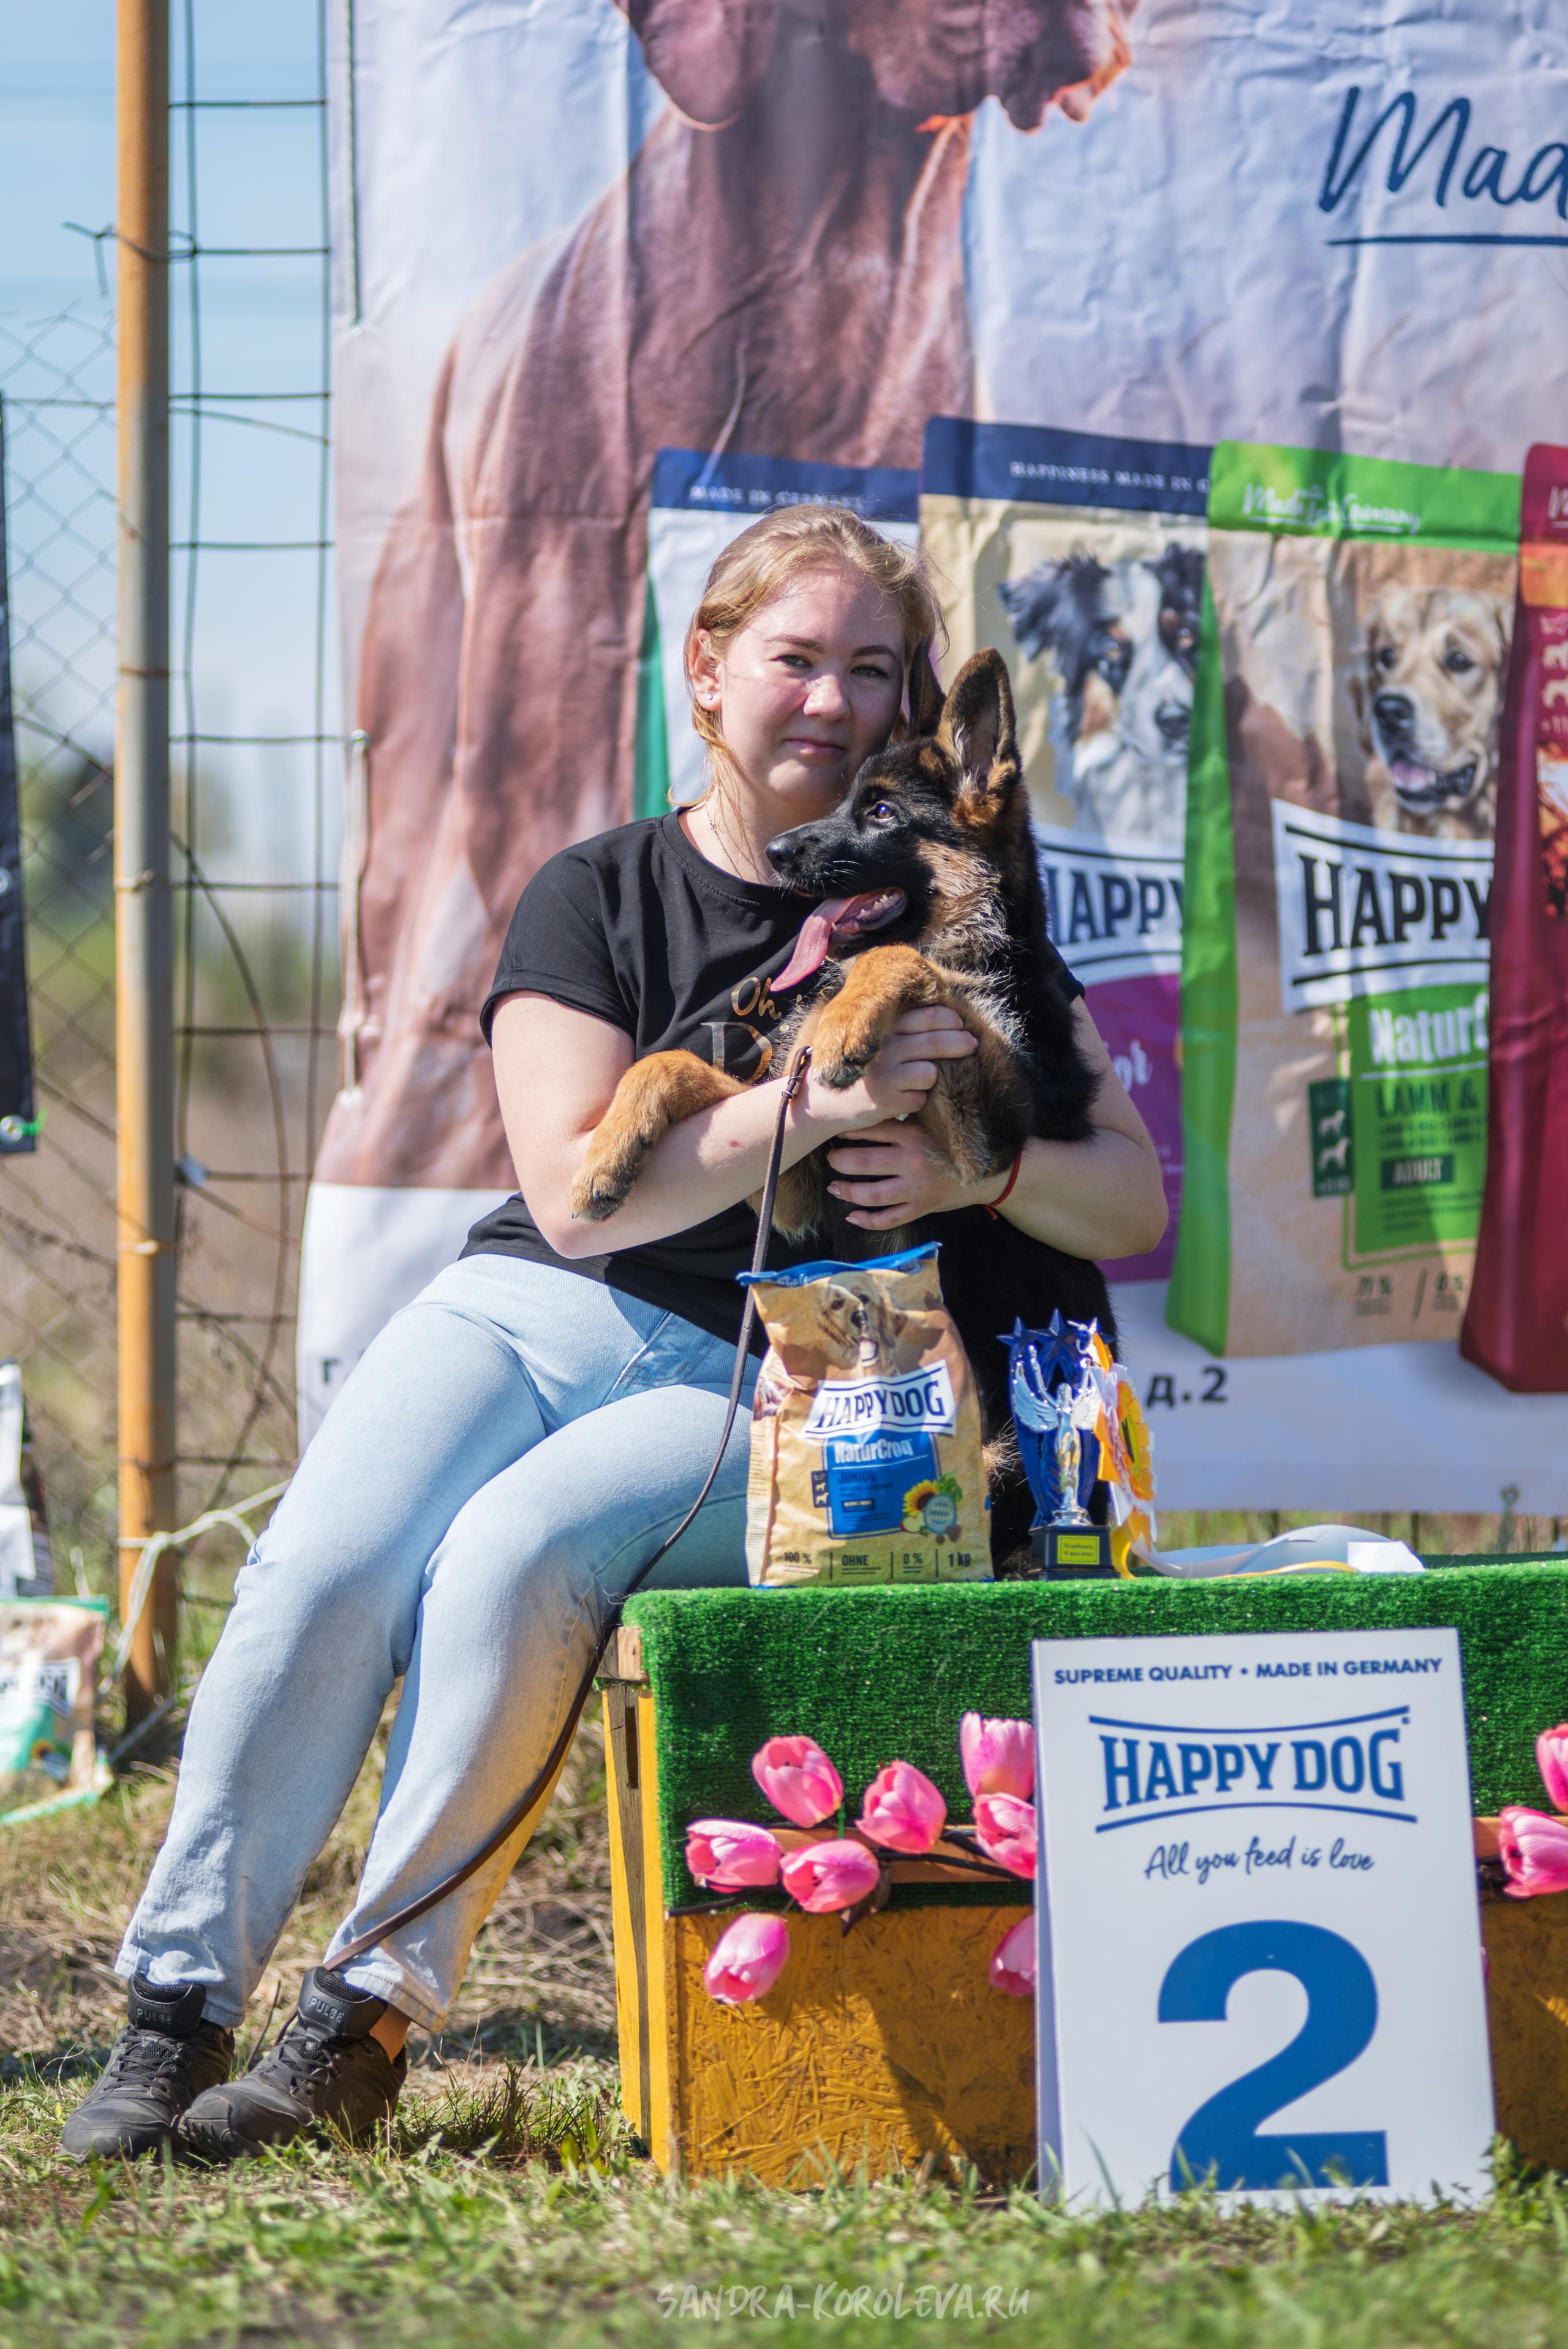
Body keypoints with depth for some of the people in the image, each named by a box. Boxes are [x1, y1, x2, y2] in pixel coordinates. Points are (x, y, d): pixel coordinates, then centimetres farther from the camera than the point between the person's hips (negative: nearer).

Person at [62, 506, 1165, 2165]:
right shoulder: (596, 897, 8)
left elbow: (1134, 1205, 8)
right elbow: (577, 1192, -7)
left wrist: (985, 1169, -14)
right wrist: (817, 1105, -19)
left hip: (765, 1384, -1)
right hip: (531, 1313, 1)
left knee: (513, 1557, -31)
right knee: (324, 1571, -27)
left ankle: (368, 2018, -24)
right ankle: (177, 2010, -19)